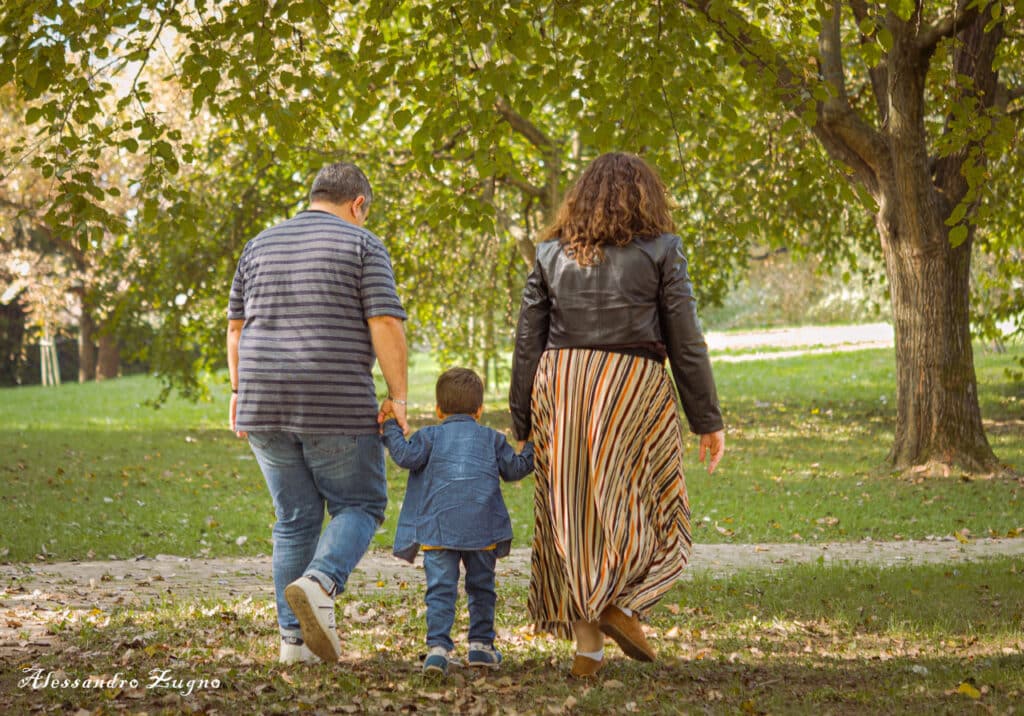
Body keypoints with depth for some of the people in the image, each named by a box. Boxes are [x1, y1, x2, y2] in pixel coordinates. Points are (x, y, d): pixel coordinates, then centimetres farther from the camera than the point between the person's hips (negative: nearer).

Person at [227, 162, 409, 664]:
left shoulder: (261, 246, 12)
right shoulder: (362, 246, -3)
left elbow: (236, 327, 12)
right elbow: (386, 325, -11)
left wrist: (240, 391, 18)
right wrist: (397, 397, -8)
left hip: (268, 407, 5)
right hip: (335, 407, -5)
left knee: (296, 520, 13)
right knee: (359, 507, 9)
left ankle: (295, 639, 8)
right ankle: (318, 585, -18)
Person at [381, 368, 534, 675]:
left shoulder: (431, 436, 9)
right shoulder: (492, 439, 15)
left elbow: (407, 456, -6)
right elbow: (515, 468, 14)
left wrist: (391, 429, 6)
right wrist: (532, 449, 30)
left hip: (439, 528, -2)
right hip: (482, 528, 2)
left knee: (440, 590, -3)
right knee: (481, 587, 16)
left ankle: (438, 647, -14)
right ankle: (480, 644, 17)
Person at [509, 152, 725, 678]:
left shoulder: (551, 254, 10)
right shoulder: (660, 251, 2)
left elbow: (528, 343, 8)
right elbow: (685, 342, 0)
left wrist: (523, 426, 13)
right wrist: (708, 420, 5)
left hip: (560, 384, 3)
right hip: (632, 384, -3)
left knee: (575, 513, 8)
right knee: (650, 509, 10)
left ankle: (587, 646, 6)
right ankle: (621, 602, -12)